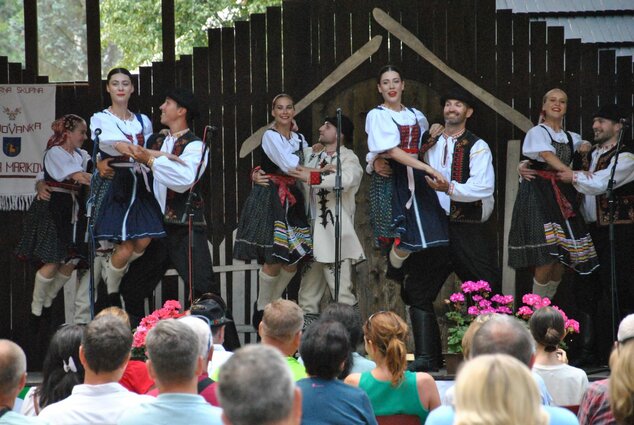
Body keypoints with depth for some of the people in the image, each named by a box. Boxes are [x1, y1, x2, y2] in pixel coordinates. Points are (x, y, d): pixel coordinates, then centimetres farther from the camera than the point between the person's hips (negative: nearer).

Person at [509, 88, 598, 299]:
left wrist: (586, 147, 18)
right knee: (546, 255, -16)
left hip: (562, 198, 6)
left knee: (562, 255, 0)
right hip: (539, 195, -6)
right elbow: (549, 157, -14)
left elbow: (588, 145, 40)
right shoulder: (537, 132, 0)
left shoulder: (570, 138, 18)